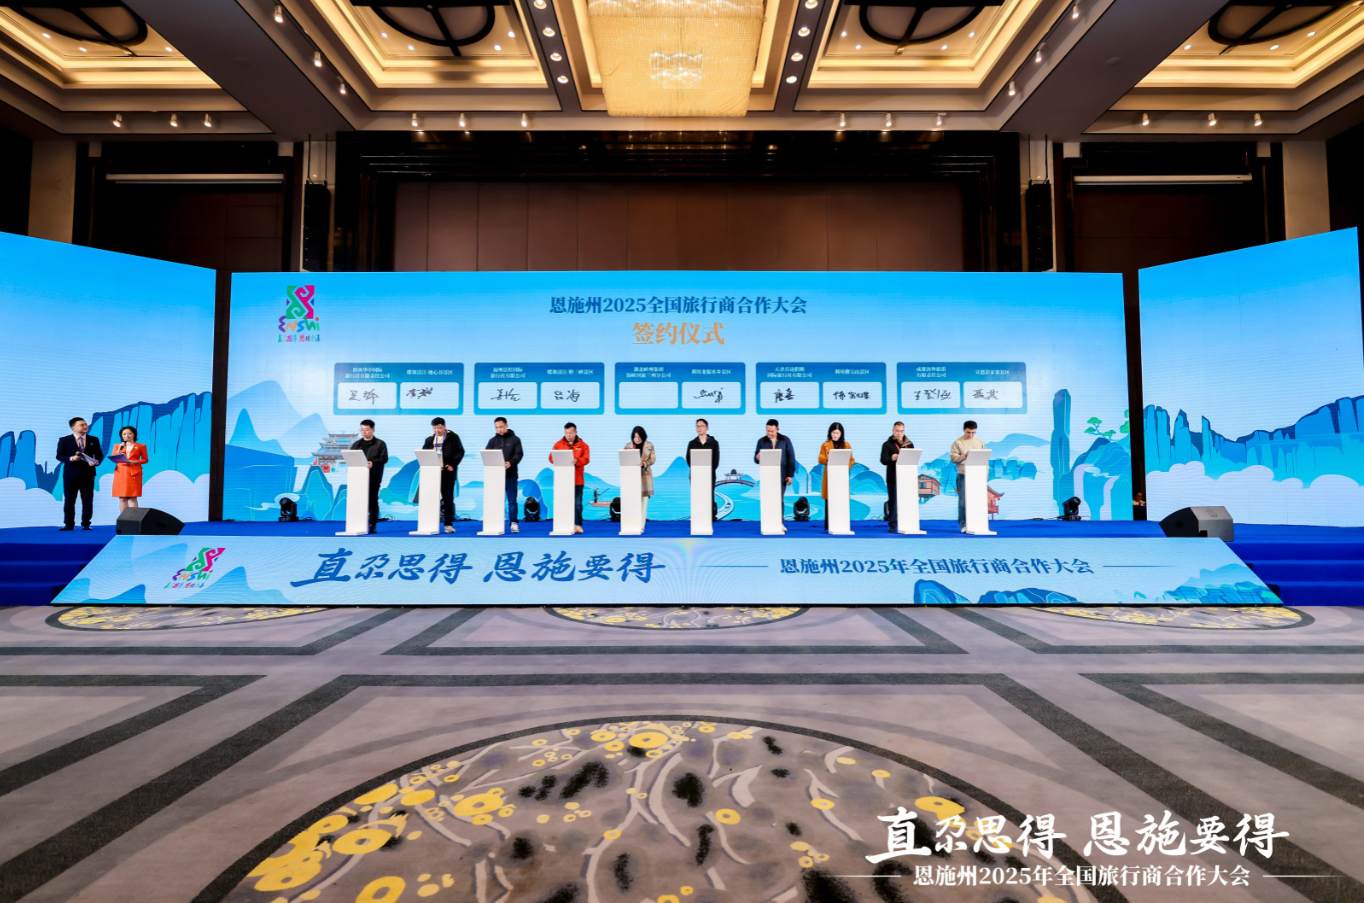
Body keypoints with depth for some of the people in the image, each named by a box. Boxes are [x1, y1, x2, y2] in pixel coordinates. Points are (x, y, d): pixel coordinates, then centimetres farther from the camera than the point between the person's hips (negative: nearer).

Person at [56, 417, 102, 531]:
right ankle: (69, 524, 13)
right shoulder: (64, 440, 3)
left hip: (88, 474, 1)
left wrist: (96, 462, -12)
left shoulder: (94, 440, 9)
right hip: (70, 474, -1)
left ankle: (85, 524, 10)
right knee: (69, 500, 4)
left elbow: (99, 455, 9)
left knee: (87, 500, 3)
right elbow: (59, 456, 0)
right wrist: (71, 458, -18)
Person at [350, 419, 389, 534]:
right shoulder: (356, 444, 17)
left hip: (373, 477, -4)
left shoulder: (380, 444, 3)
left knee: (373, 501, 0)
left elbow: (384, 458, -6)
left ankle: (373, 525, 5)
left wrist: (373, 463, -23)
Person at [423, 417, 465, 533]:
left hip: (448, 472, -3)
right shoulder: (430, 439, 14)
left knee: (448, 498, 1)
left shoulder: (453, 437, 3)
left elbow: (460, 451, -1)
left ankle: (449, 524, 6)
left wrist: (453, 464, -11)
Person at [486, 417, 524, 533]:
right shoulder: (492, 440, 12)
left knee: (512, 501, 1)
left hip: (510, 475, -2)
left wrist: (511, 463, -25)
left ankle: (513, 523, 7)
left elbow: (519, 454, -6)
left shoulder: (514, 439, 5)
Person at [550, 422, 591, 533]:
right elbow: (551, 458, 3)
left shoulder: (582, 445, 7)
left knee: (577, 503, 2)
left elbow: (586, 459, -5)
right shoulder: (558, 444, 9)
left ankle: (577, 524, 8)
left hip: (577, 480, 0)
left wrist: (576, 461, -24)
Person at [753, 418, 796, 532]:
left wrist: (790, 475, -2)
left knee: (780, 499, 1)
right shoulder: (761, 441, 7)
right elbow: (756, 459, 6)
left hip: (781, 475, -1)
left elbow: (791, 458, 4)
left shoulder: (785, 441, 4)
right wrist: (758, 458, -20)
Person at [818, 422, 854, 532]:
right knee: (829, 502, -3)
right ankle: (828, 527, 0)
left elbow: (852, 460, 10)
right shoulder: (825, 445, 9)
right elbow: (820, 459, 1)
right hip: (830, 476, -1)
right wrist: (827, 459, -20)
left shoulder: (846, 445, 12)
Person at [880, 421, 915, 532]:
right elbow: (883, 460, -9)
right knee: (894, 501, 0)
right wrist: (891, 459, -29)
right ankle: (893, 524, 4)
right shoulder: (887, 444, 3)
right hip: (893, 478, -3)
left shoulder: (909, 444, 15)